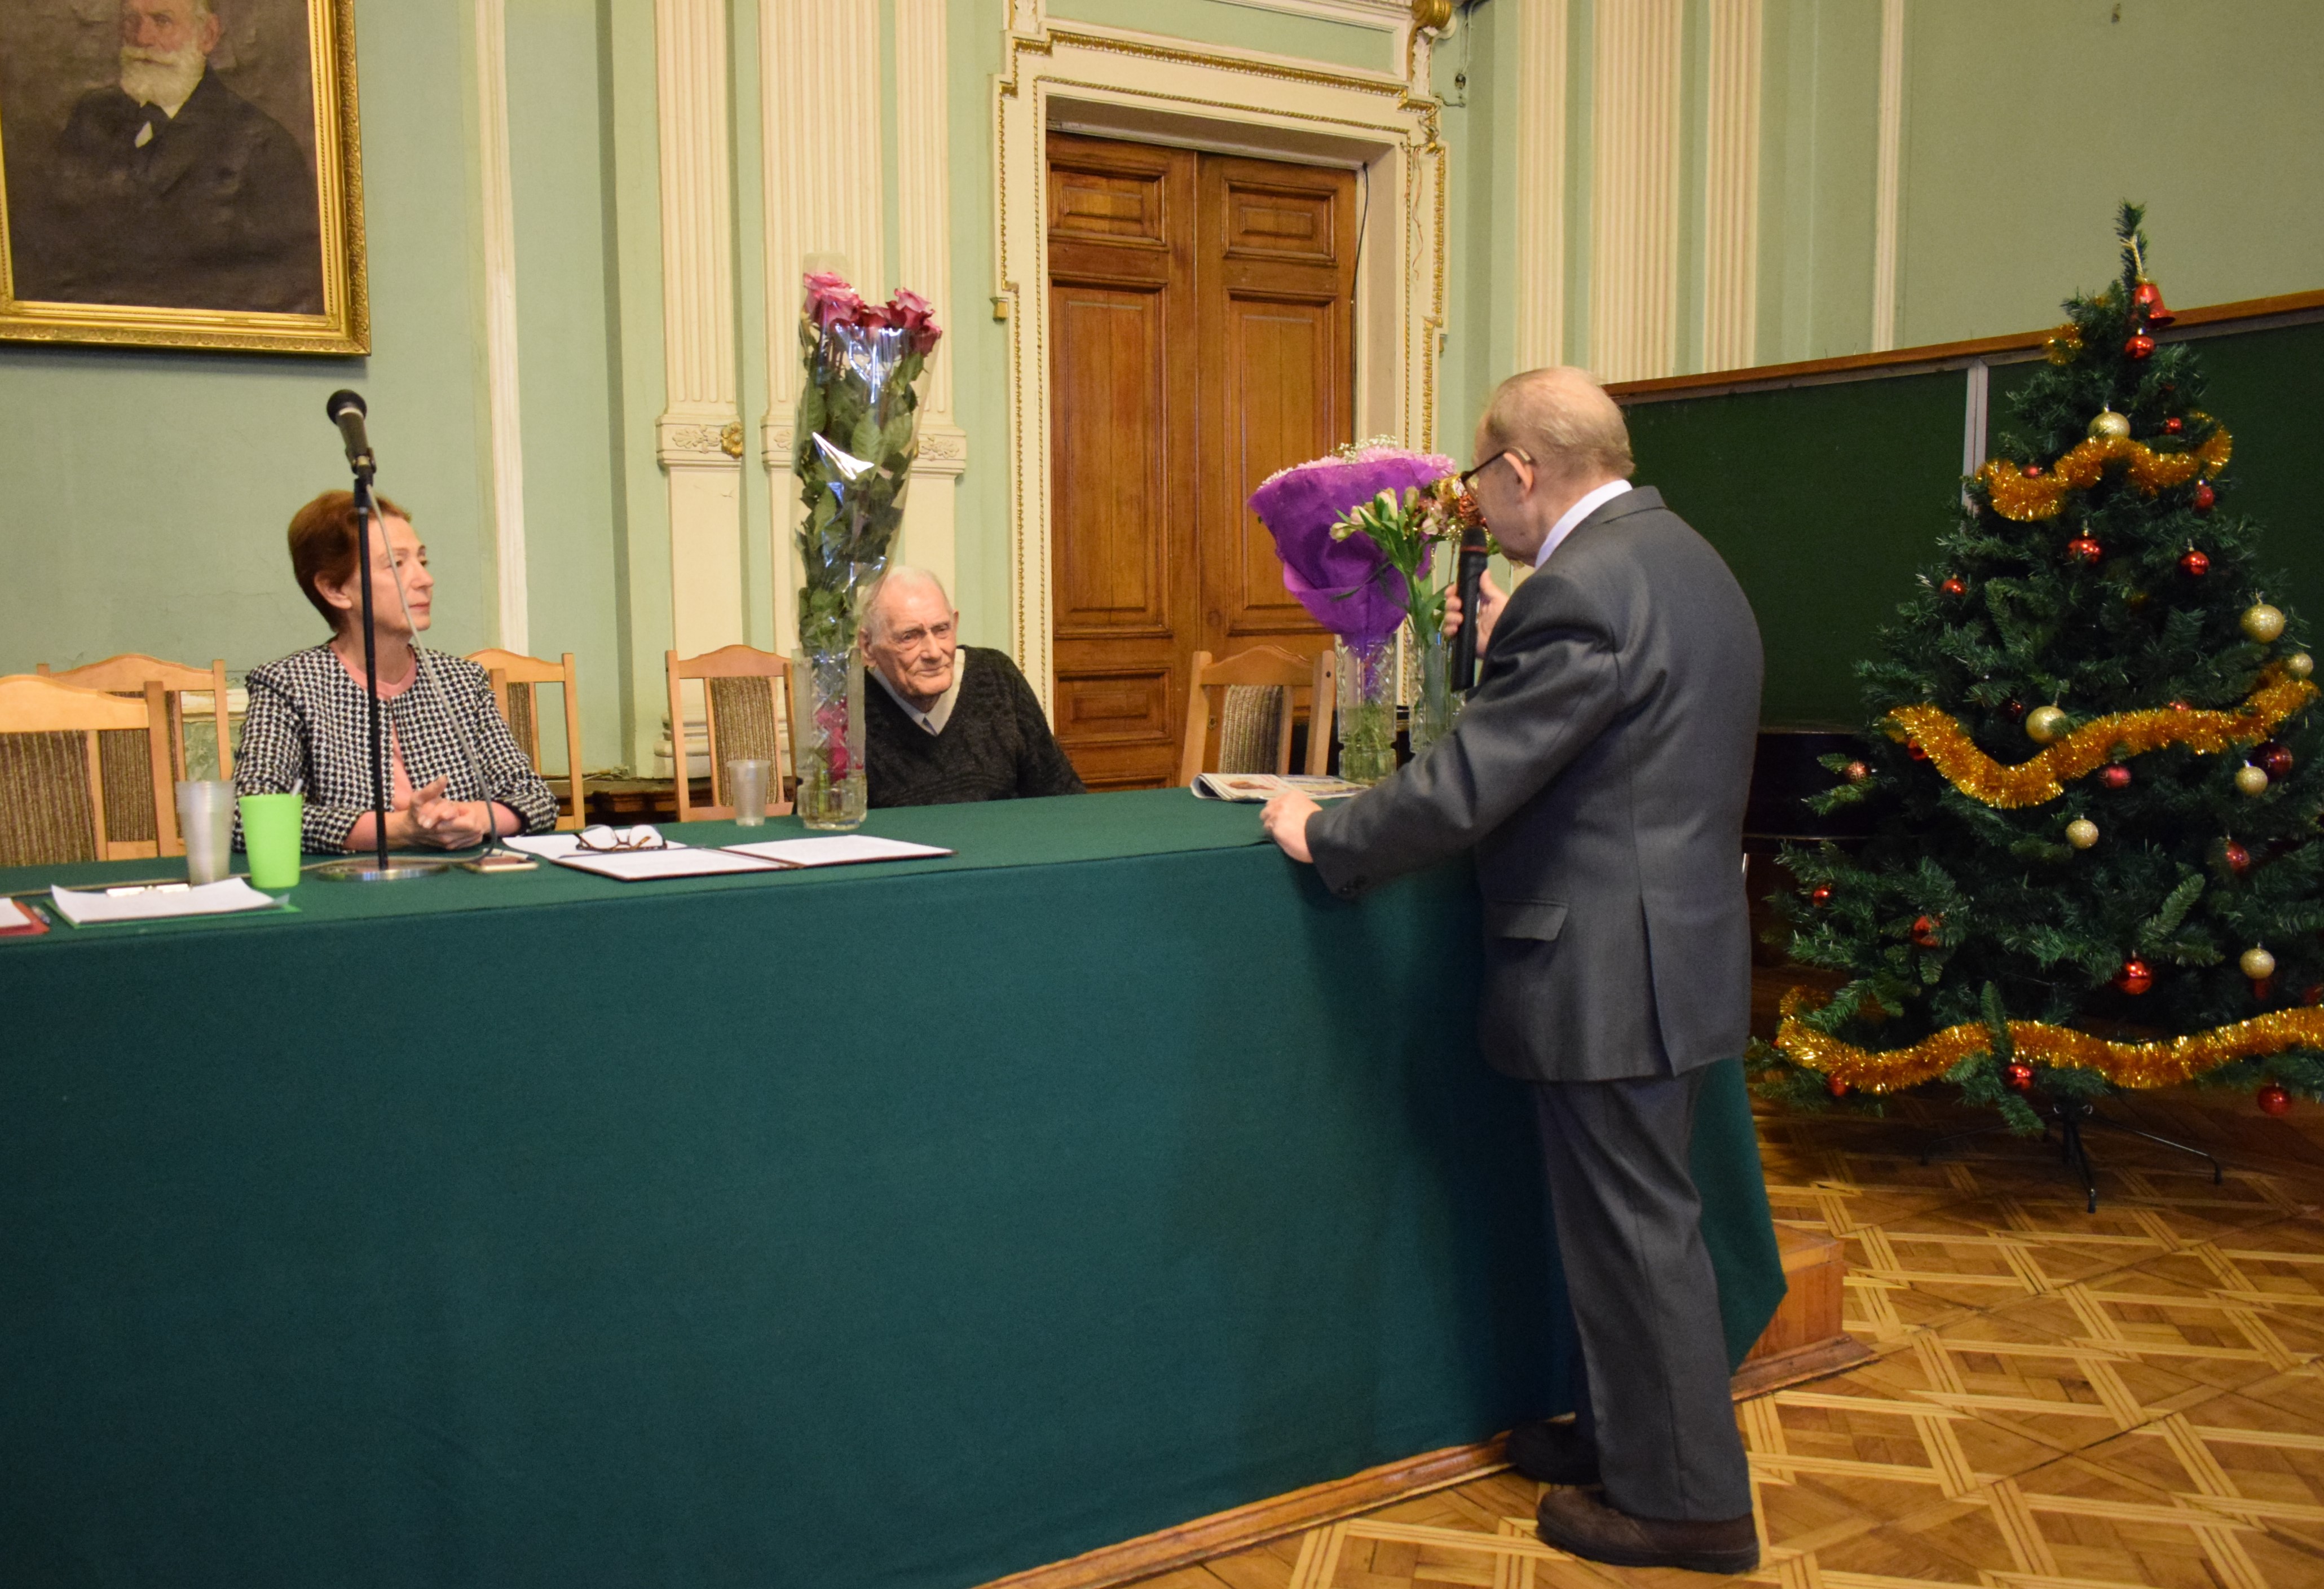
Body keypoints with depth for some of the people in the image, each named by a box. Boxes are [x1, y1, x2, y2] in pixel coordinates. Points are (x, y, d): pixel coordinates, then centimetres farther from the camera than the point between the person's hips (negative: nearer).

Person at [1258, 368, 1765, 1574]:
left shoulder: (1582, 591, -22)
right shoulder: (1677, 557, 11)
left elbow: (1464, 786, -23)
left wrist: (1322, 836, -9)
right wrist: (1509, 653, 15)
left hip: (1611, 969, -10)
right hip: (1674, 943, 10)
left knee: (1635, 1229, 4)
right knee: (1631, 1221, 21)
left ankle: (1685, 1500, 18)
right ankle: (1623, 1432, 36)